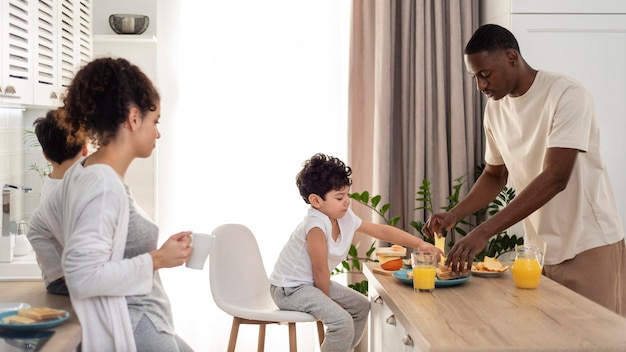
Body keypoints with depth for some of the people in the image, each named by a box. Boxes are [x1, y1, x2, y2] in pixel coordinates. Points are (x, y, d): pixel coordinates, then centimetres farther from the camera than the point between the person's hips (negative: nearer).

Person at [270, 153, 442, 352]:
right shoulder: (316, 225, -28)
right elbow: (320, 270, -22)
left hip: (312, 283, 10)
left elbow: (382, 231, 3)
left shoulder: (346, 218, -3)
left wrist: (419, 243, -2)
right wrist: (327, 300, -8)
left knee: (361, 306, 18)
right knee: (342, 321, -24)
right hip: (289, 288, -10)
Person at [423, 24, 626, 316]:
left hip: (589, 246, -5)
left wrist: (484, 232, -31)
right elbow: (495, 175, 14)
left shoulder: (566, 95, -17)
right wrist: (453, 215, -4)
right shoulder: (495, 108, 4)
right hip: (538, 249, 6)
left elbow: (554, 179, -26)